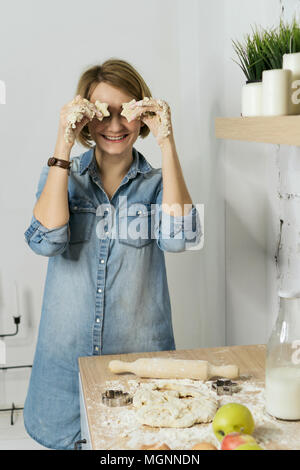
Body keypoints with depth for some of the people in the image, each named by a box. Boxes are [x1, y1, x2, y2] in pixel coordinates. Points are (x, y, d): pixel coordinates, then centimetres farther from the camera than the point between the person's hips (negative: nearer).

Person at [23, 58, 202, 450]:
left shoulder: (157, 182, 2)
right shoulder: (61, 176, 4)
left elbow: (178, 238, -20)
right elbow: (45, 240, -16)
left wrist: (167, 142, -20)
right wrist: (63, 145, -17)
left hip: (140, 353, 0)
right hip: (67, 355, 1)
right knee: (63, 437, 12)